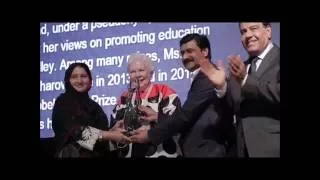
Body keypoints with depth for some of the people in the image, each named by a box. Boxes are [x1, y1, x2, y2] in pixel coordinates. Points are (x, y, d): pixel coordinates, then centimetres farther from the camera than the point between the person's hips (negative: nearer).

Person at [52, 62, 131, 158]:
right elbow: (76, 131, -18)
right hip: (72, 154, -5)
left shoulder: (94, 106, 12)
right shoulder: (63, 102, -5)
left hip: (97, 154, 5)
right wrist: (110, 135, -21)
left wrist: (112, 130, -7)